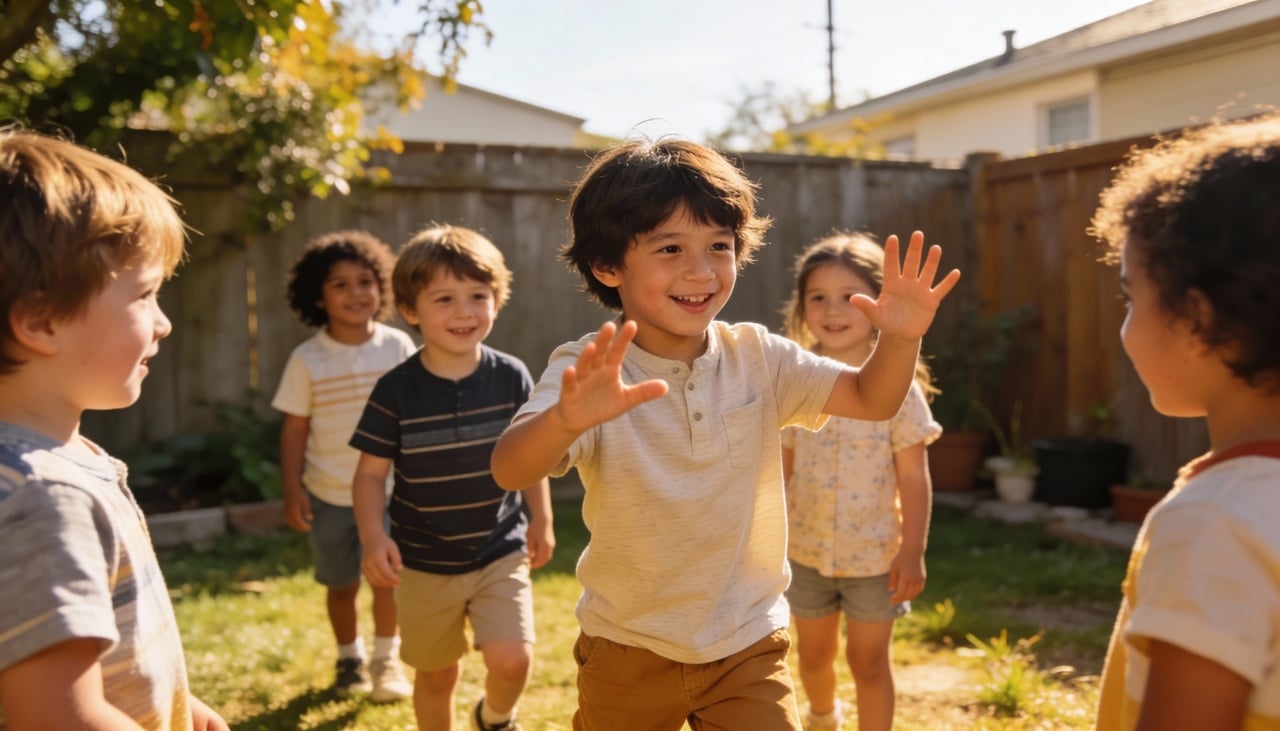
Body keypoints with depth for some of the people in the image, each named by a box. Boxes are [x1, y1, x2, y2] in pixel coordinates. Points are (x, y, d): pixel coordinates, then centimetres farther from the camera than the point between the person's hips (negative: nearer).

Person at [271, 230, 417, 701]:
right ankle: (349, 659, 35)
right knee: (341, 584, 12)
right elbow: (294, 427, -2)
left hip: (389, 489, 0)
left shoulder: (398, 347, -5)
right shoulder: (307, 359, -7)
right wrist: (292, 490, -6)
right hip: (329, 495, 0)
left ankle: (386, 658, 23)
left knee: (388, 576, 0)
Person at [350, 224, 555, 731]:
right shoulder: (396, 390, -12)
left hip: (501, 554, 0)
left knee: (512, 659, -14)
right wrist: (373, 536, -20)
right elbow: (371, 472, -7)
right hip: (423, 563, 0)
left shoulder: (511, 377, -7)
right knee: (437, 673, 14)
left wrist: (541, 521, 8)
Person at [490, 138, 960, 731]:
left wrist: (900, 339, -26)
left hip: (747, 643, 2)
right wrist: (568, 417, -56)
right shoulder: (587, 371, -19)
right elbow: (509, 471, -34)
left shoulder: (756, 358, -7)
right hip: (628, 649, -1)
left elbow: (872, 399, -4)